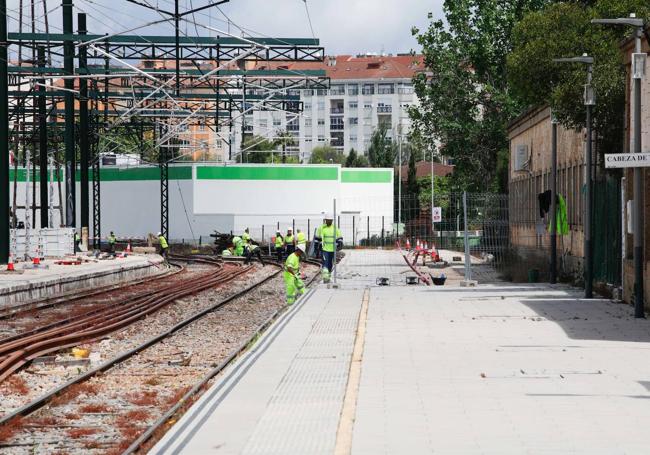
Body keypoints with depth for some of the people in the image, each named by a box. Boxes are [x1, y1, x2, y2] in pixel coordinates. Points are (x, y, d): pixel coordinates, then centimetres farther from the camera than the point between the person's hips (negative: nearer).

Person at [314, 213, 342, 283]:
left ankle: (328, 276, 22)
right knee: (325, 263, -15)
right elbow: (317, 238, 9)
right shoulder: (321, 228, 1)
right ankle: (325, 277, -20)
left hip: (333, 249, 3)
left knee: (330, 264, 10)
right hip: (324, 249, -3)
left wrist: (340, 244, -4)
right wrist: (317, 246, 6)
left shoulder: (335, 228, 6)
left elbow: (339, 237, 11)